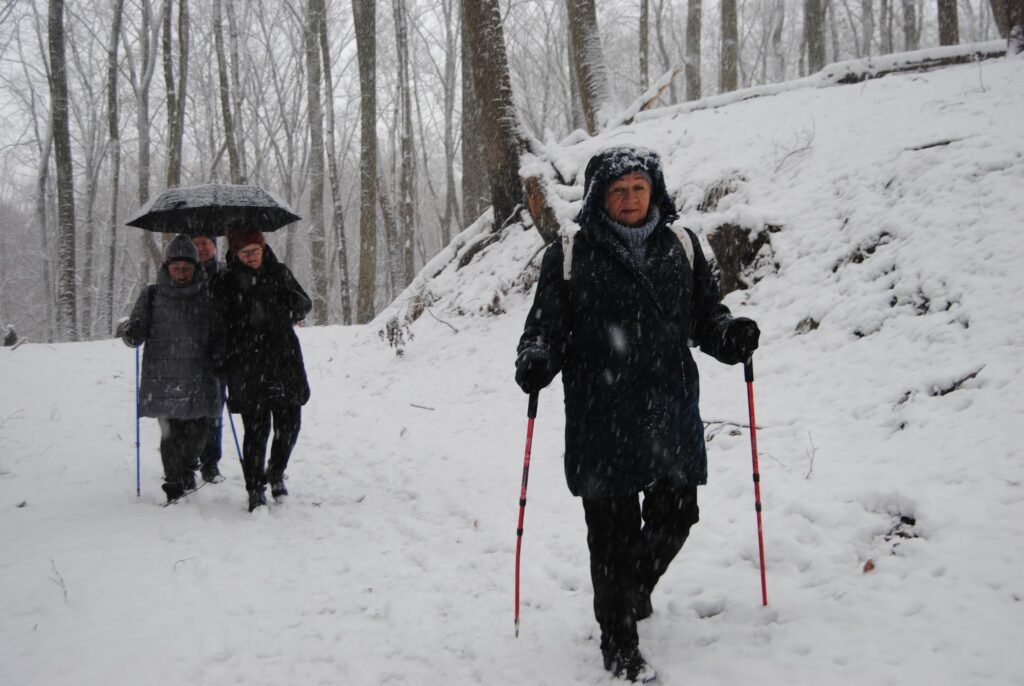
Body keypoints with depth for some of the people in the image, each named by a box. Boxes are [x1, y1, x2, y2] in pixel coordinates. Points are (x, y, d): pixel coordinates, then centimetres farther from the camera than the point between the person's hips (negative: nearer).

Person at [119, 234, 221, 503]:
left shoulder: (206, 295, 7)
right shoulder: (152, 295, 4)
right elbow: (137, 334, 1)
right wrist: (128, 331, -21)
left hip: (199, 379, 1)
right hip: (163, 379, -1)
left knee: (197, 431, 3)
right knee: (170, 434, -3)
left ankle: (187, 470, 33)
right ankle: (174, 486, 13)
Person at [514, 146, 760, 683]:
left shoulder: (681, 246, 8)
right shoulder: (570, 257, -1)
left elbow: (705, 312, 13)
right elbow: (545, 327, 1)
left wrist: (731, 336, -7)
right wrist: (535, 361, -19)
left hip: (672, 413, 4)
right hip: (601, 422, -3)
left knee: (675, 516, 13)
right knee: (613, 530, 2)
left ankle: (635, 587, 45)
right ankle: (618, 640, 21)